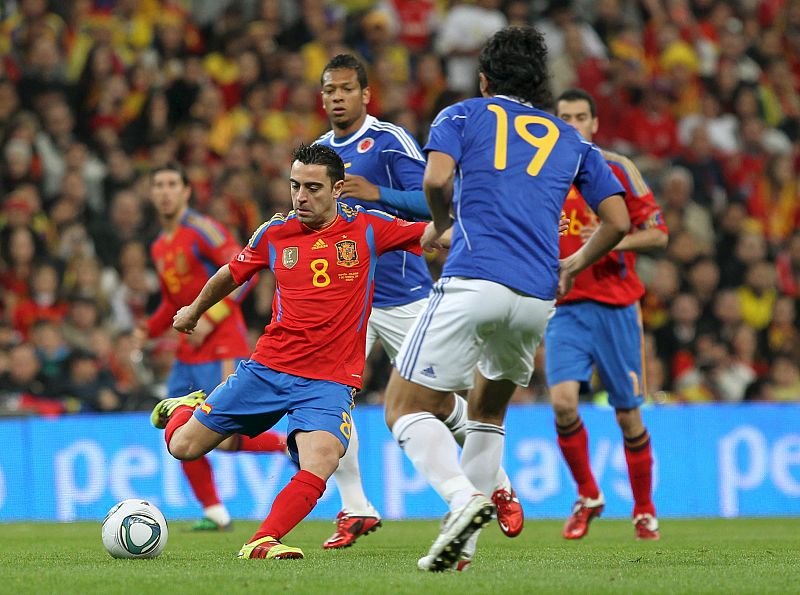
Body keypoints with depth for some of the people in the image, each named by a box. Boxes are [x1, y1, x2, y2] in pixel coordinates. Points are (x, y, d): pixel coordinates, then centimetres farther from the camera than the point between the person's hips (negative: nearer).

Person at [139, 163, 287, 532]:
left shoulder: (201, 230, -10)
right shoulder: (159, 247, 16)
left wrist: (210, 318, -22)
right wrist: (150, 329, 8)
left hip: (221, 347, -9)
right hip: (188, 353, 9)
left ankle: (289, 444, 10)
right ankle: (214, 513, 11)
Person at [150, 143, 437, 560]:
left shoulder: (368, 228, -2)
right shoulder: (275, 233, 4)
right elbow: (231, 274, 23)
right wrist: (193, 311, 36)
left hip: (330, 380, -2)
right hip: (268, 367, 3)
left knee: (318, 468, -30)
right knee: (183, 446, 6)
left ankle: (261, 543, -28)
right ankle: (184, 409, 40)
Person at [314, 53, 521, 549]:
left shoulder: (391, 140, -7)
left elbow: (431, 201, -13)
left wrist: (376, 193, -25)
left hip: (402, 294, -5)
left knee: (442, 401, 1)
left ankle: (499, 487, 24)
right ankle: (355, 510, -4)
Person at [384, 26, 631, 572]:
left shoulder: (463, 115, 13)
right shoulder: (570, 139, 24)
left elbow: (436, 180, -6)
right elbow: (618, 221, 20)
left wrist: (443, 225, 14)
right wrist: (573, 265, 36)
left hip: (473, 282, -5)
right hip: (537, 298, 5)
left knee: (405, 407, 2)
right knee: (488, 412, 25)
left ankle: (464, 497, -24)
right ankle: (462, 546, 16)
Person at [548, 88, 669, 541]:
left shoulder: (618, 169, -1)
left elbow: (658, 232, -2)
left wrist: (613, 241, -17)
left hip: (616, 306, -1)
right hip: (565, 308, 1)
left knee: (628, 414, 3)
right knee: (563, 400, -18)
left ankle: (645, 511, 21)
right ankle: (587, 496, 3)